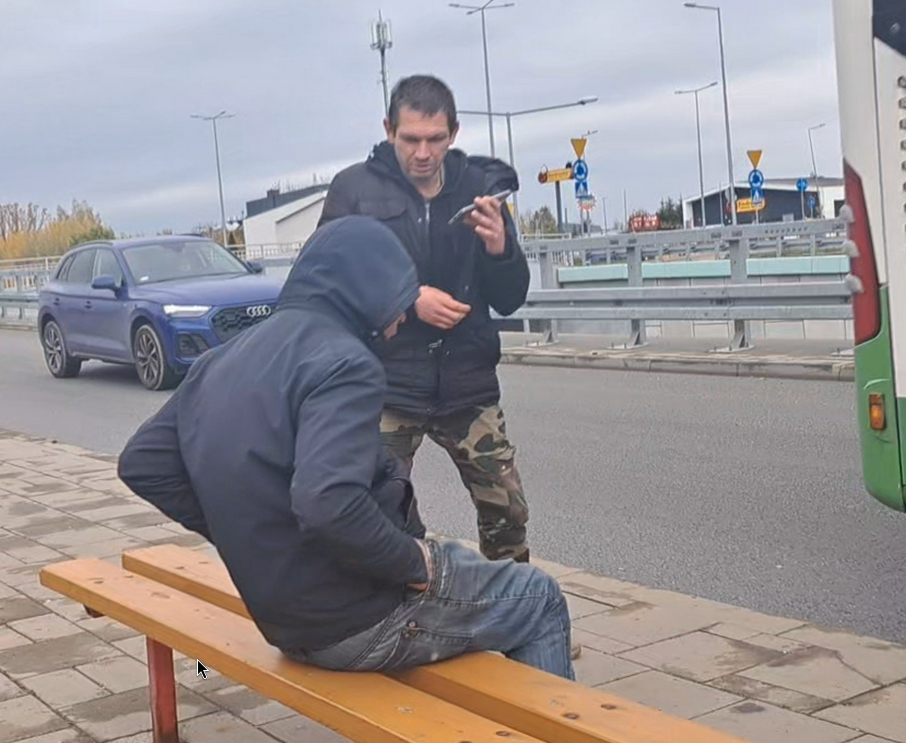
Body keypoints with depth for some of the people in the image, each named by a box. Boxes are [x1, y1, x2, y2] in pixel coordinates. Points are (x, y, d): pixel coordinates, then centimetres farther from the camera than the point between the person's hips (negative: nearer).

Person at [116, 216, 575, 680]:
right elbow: (329, 504, -35)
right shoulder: (343, 362, -21)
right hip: (358, 623, -9)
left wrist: (238, 533, 9)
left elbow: (140, 464, 9)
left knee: (453, 558, 31)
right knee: (540, 601, 10)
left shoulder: (222, 361, 6)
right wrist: (414, 563, -19)